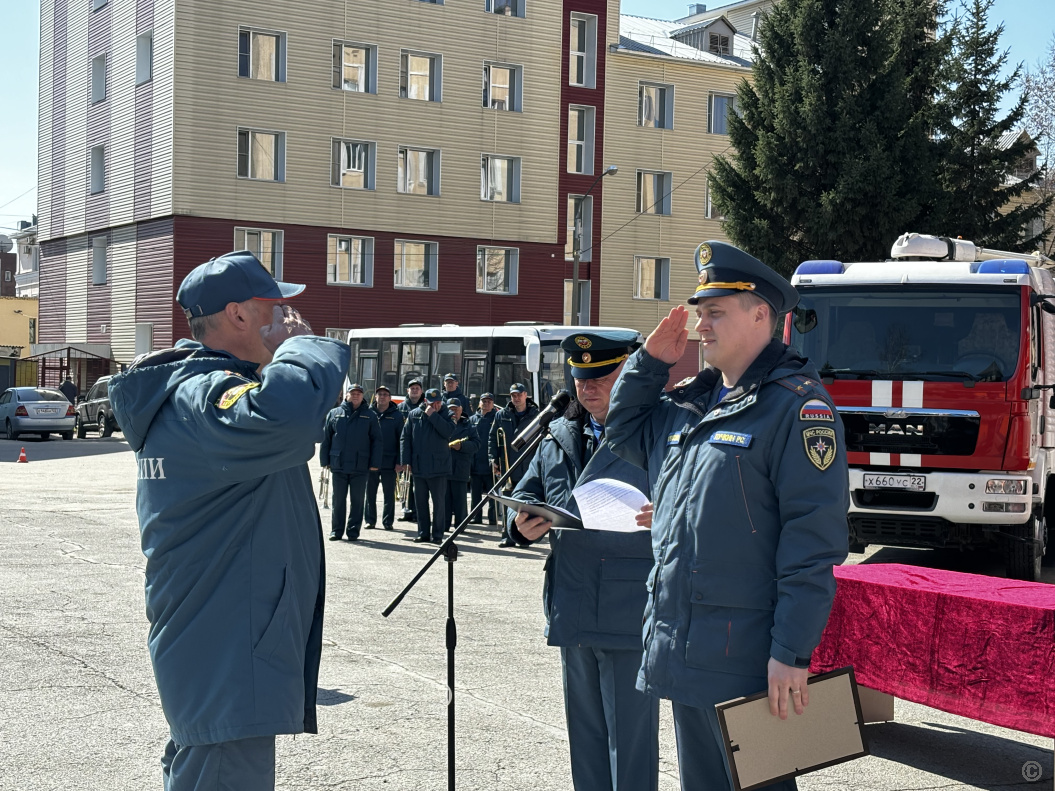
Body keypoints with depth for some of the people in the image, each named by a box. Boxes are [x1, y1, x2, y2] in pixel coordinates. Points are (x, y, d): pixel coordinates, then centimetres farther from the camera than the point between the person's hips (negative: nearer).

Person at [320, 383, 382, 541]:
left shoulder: (370, 416, 5)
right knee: (338, 500, 6)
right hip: (338, 465, 1)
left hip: (360, 466, -1)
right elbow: (326, 438, 8)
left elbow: (376, 441, 4)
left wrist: (375, 463, -3)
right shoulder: (334, 414, 7)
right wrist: (325, 461, 3)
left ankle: (353, 531, 12)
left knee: (357, 500, 4)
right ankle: (336, 530, 13)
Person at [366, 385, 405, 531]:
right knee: (370, 492, 6)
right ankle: (370, 520, 15)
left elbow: (401, 440, 1)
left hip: (389, 461, -1)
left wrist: (399, 462, -6)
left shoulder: (397, 416, 1)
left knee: (389, 493, 4)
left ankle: (388, 521, 12)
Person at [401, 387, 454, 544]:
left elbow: (448, 431, -18)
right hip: (418, 466, 3)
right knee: (420, 501, 8)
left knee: (439, 501, 0)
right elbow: (405, 438, 8)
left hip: (438, 467, -3)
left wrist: (433, 416, -17)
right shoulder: (414, 415, 7)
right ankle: (423, 532, 17)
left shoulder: (446, 415, 1)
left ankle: (437, 534, 7)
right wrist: (406, 461, 2)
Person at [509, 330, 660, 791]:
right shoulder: (559, 438, 14)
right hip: (572, 612, 7)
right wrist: (523, 524, -3)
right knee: (585, 736, 18)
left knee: (629, 740, -1)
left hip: (630, 615, -6)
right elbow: (526, 493, 19)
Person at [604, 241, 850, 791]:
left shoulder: (795, 403, -11)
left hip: (746, 661, -8)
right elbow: (624, 432, 33)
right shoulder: (689, 403, 14)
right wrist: (650, 361, 16)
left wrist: (792, 652, -22)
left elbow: (813, 540, -18)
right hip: (681, 653, 8)